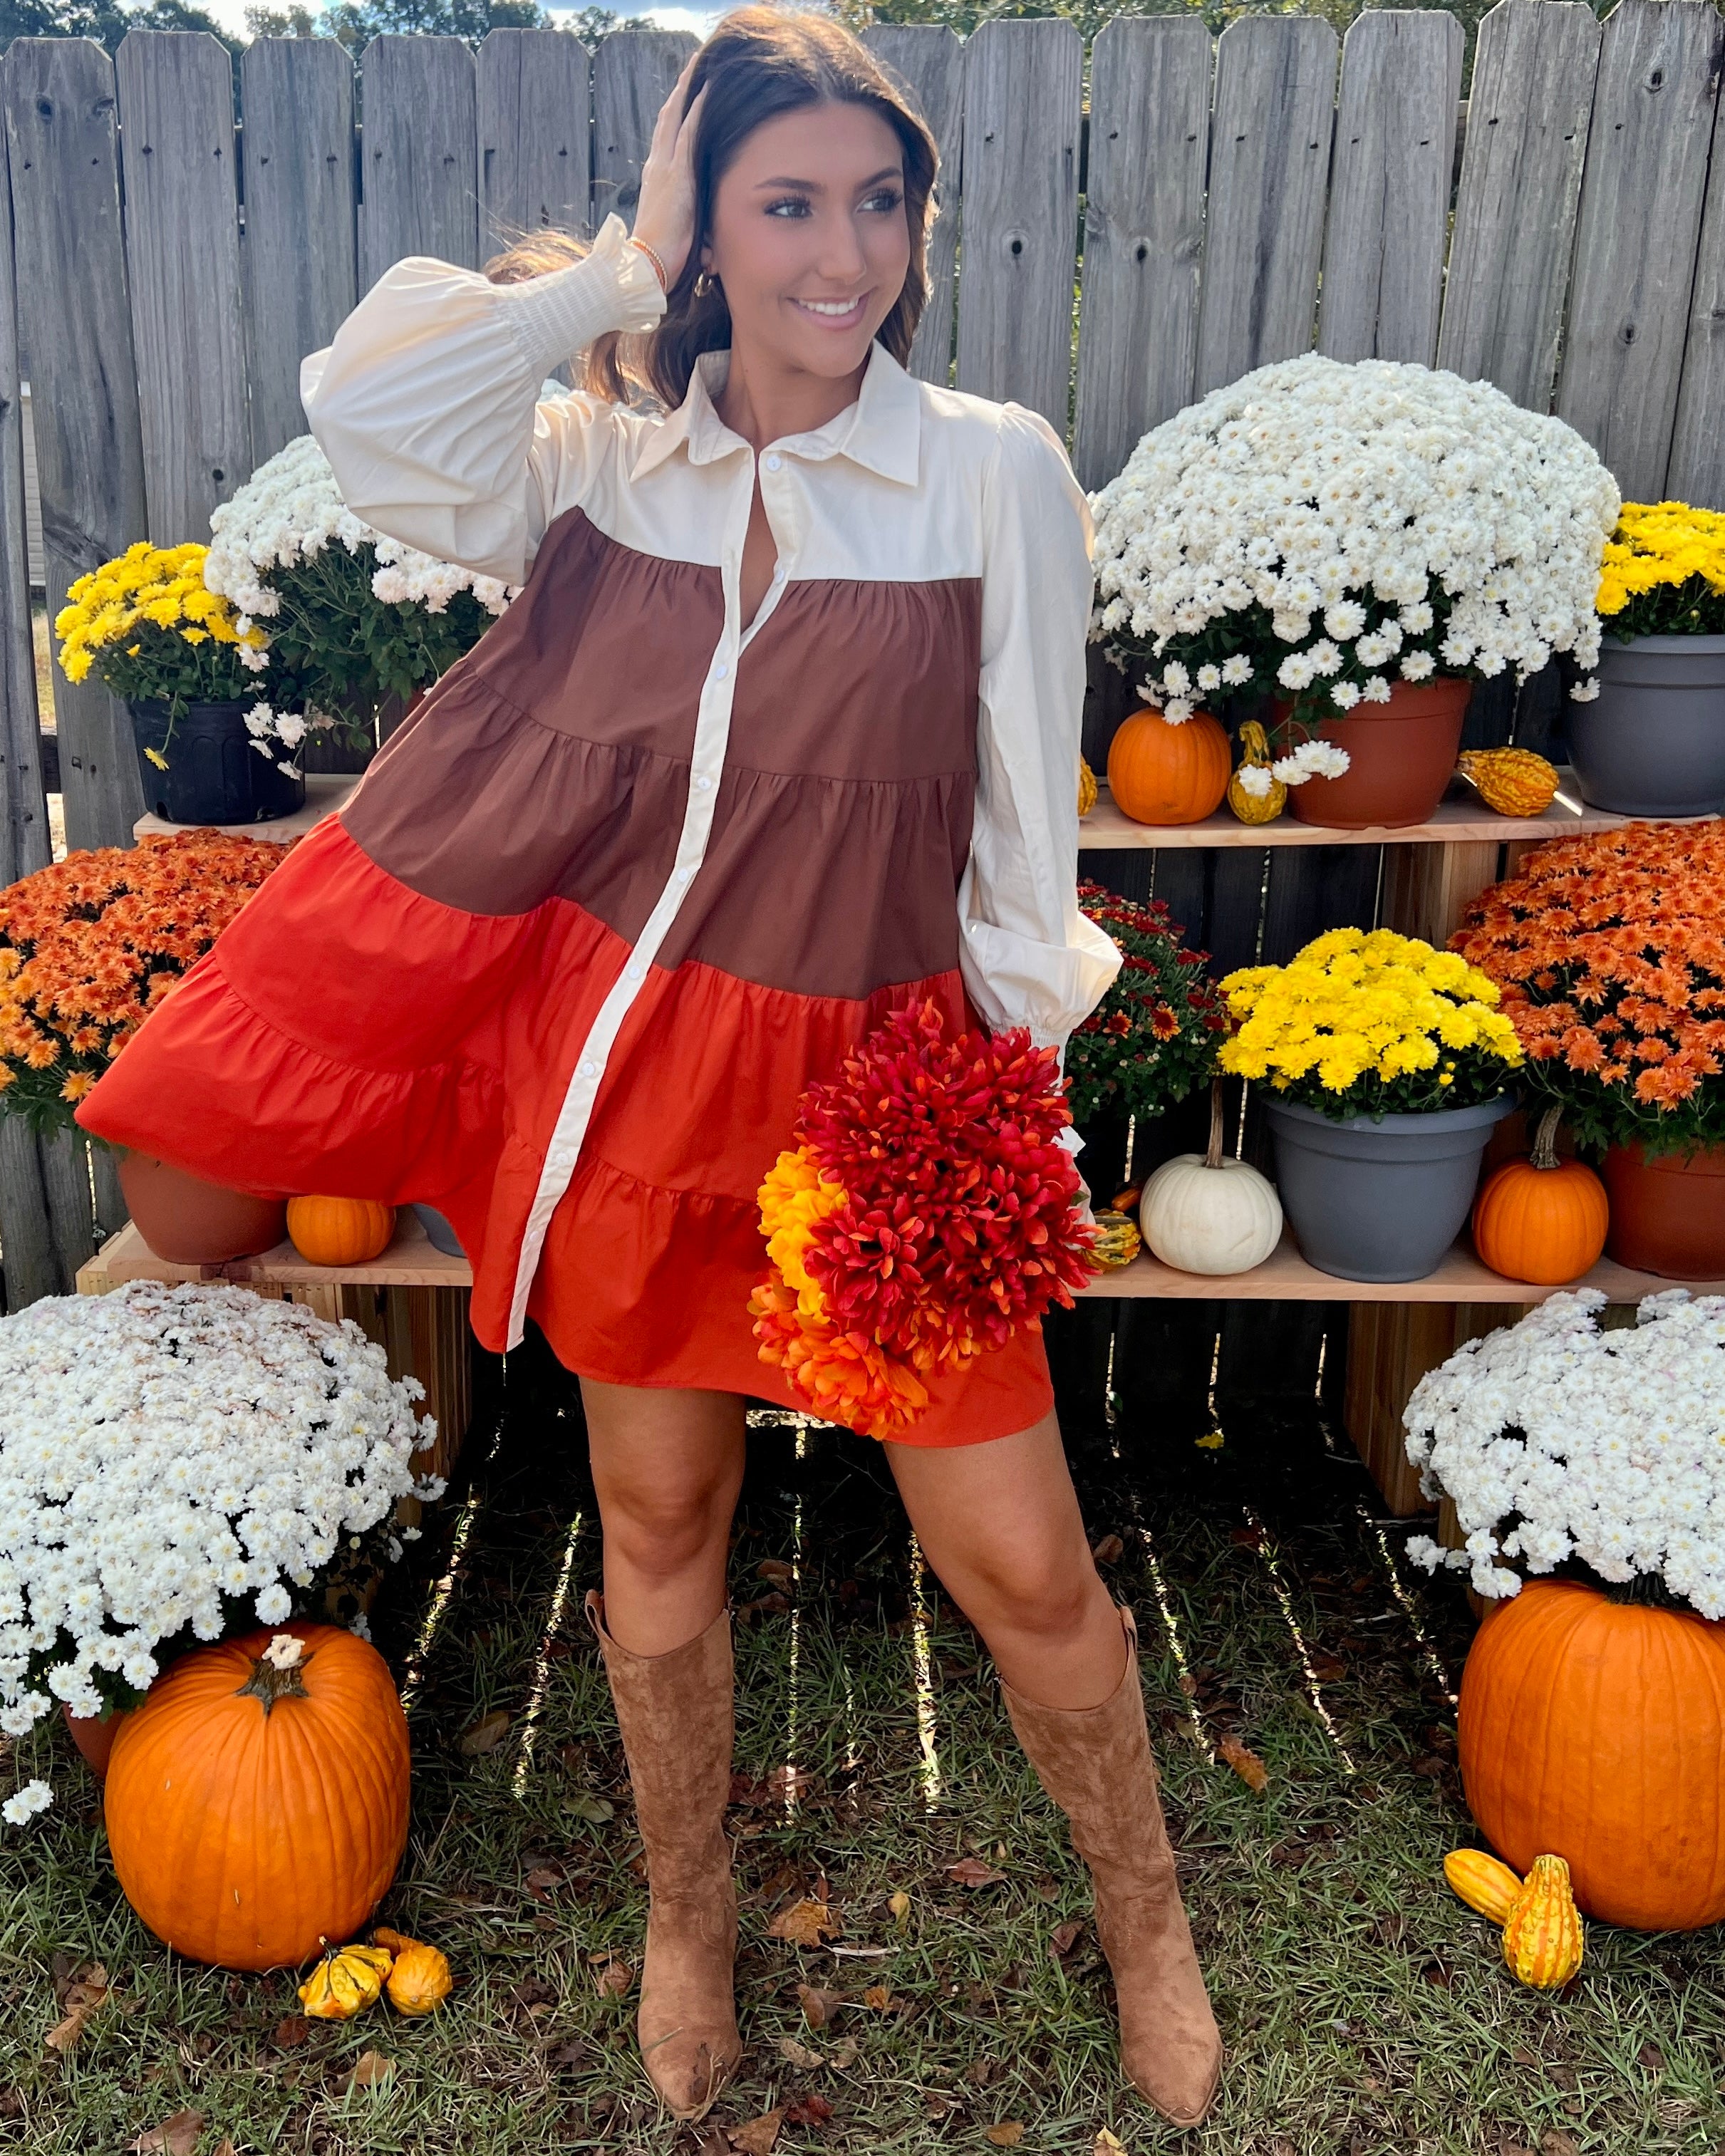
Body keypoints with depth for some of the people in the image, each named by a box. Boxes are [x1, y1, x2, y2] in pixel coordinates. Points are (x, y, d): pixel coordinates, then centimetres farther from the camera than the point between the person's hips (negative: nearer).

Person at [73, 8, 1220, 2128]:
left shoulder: (995, 469, -3)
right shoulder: (604, 462, 4)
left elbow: (1028, 826, -2)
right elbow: (363, 401, -13)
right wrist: (616, 272, -3)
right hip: (630, 1051, 3)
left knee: (1021, 1564, 1)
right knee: (656, 1514, 15)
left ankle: (1144, 1924, 34)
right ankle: (687, 1923, 42)